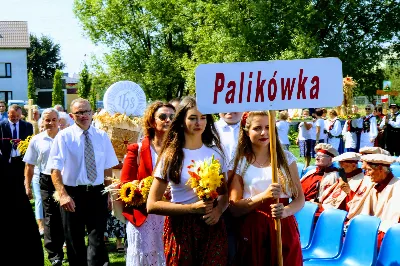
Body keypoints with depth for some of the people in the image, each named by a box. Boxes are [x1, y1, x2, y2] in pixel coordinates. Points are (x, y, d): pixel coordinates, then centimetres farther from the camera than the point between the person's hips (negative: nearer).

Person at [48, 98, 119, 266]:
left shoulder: (102, 137, 4)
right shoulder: (64, 137, -6)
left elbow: (108, 168, 9)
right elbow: (55, 169, -14)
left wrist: (109, 194, 6)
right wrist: (62, 195, -27)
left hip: (97, 193, 2)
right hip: (73, 193, -2)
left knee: (97, 238, 1)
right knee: (74, 240, 11)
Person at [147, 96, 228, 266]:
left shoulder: (215, 152, 5)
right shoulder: (171, 156, -6)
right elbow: (152, 205, -9)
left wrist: (218, 210, -8)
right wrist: (192, 208, -17)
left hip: (212, 227, 3)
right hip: (180, 228, -2)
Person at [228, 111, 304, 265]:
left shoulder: (286, 158, 4)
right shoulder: (239, 163, -1)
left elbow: (300, 198, 2)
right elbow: (234, 208, -6)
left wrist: (286, 211, -19)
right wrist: (264, 196, -21)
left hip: (284, 229, 1)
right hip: (252, 231, -1)